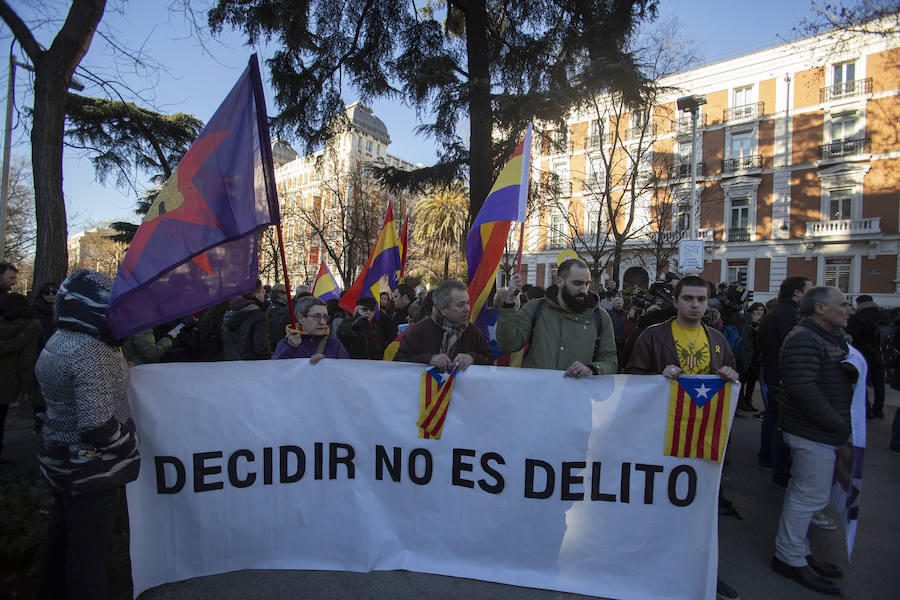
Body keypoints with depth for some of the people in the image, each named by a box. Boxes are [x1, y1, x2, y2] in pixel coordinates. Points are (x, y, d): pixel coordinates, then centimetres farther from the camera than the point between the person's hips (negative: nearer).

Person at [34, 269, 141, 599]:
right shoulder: (92, 352, -27)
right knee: (89, 545, 4)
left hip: (59, 456, 10)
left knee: (63, 530, 27)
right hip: (90, 466, -10)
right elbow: (98, 425, -30)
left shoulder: (58, 341, 4)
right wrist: (131, 444, -15)